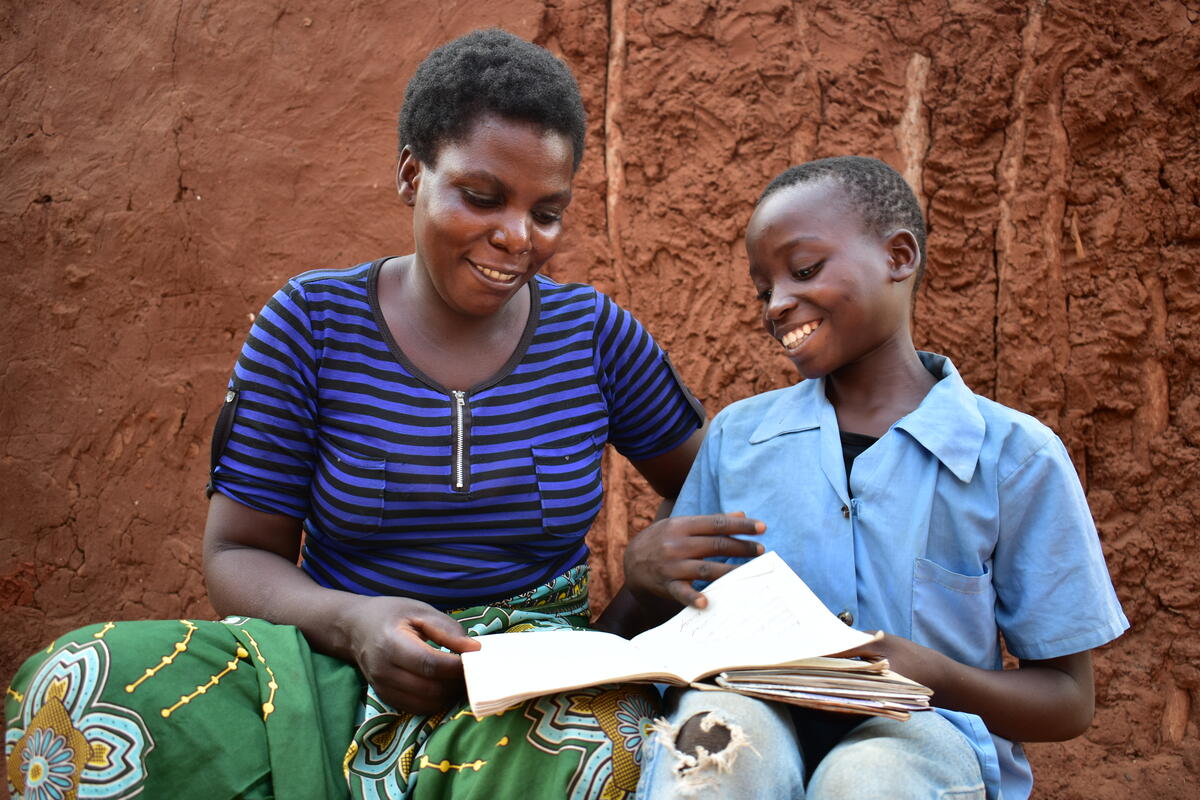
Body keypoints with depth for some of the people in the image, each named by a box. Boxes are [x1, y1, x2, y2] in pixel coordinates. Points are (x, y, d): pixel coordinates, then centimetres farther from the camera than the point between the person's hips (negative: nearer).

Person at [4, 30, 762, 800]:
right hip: (341, 670, 1)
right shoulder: (313, 322, -2)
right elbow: (239, 552, 0)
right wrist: (351, 622, -21)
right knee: (75, 688, -25)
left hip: (540, 680, 0)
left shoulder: (595, 333, 3)